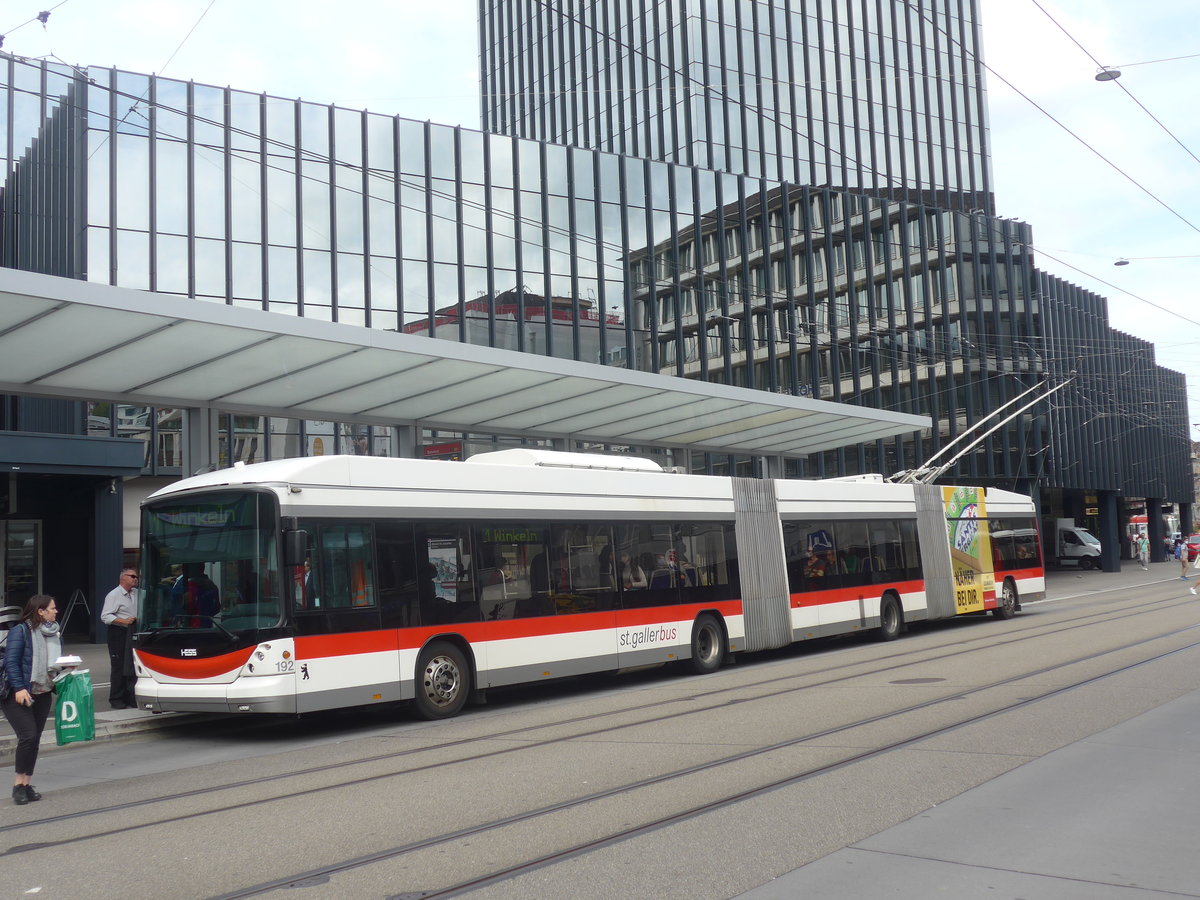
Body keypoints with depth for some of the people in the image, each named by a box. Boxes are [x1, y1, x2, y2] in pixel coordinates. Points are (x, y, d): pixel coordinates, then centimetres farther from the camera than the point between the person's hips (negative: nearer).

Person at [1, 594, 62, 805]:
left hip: (43, 694, 7)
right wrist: (19, 688, -23)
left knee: (35, 739, 6)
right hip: (18, 695, -7)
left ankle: (26, 783, 14)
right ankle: (19, 784, -2)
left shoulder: (54, 634, 11)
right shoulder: (21, 631, -10)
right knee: (28, 736, -14)